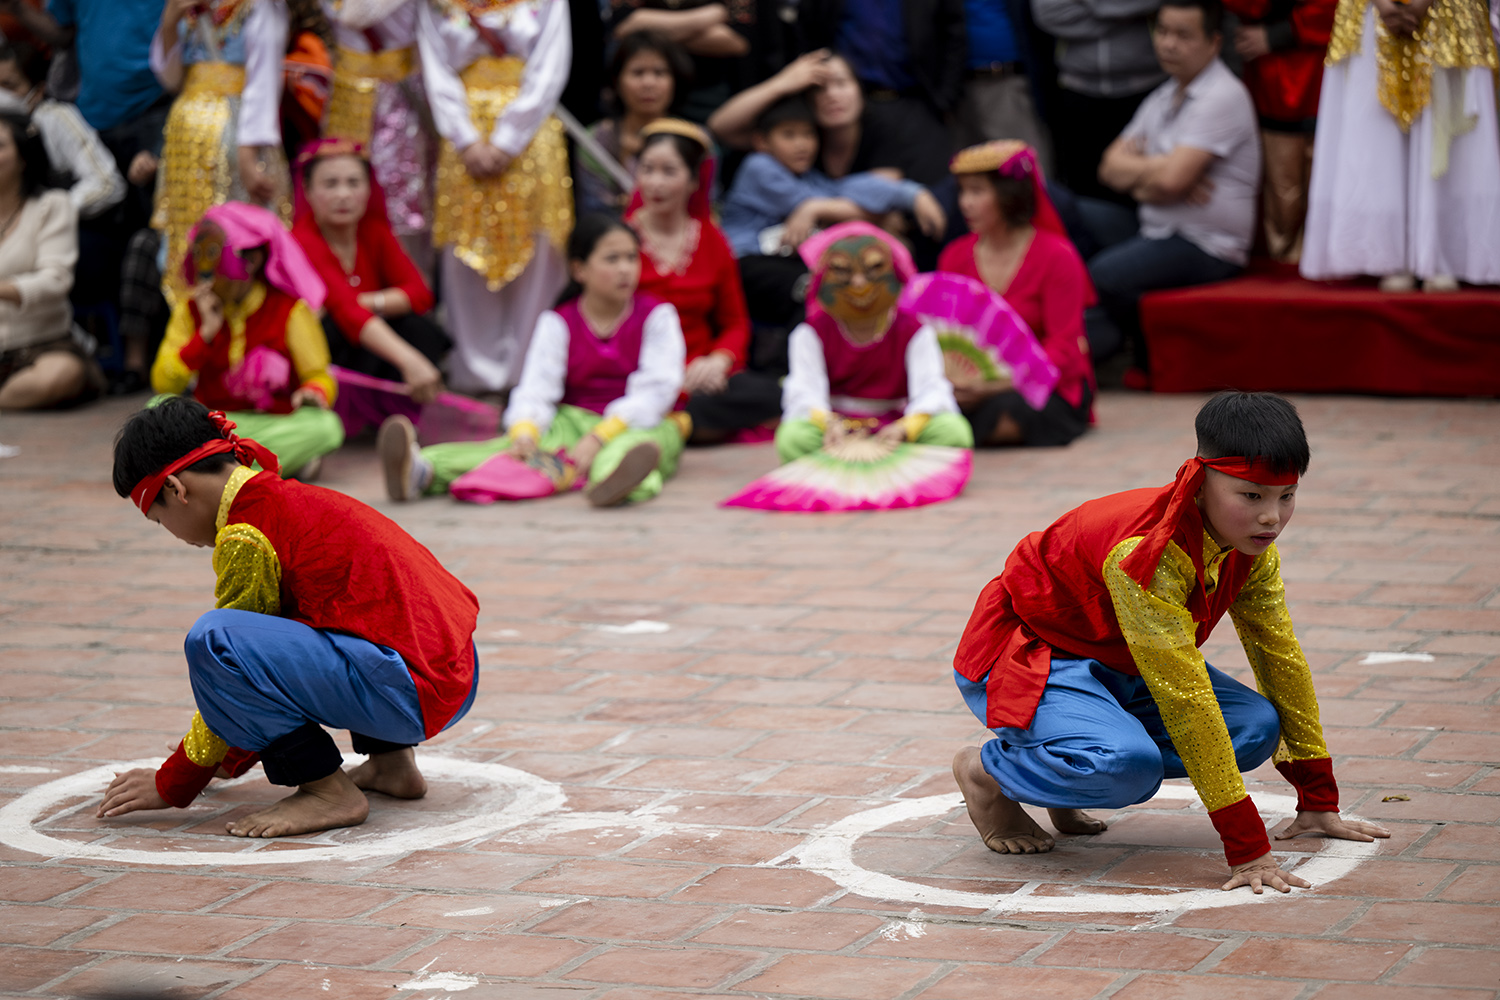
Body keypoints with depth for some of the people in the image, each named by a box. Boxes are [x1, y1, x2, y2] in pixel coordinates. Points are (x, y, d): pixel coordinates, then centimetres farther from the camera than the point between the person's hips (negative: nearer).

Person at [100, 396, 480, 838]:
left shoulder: (245, 535, -9)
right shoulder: (285, 498, 20)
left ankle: (330, 794, -8)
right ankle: (392, 763, 20)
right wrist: (229, 760, 40)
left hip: (409, 693, -10)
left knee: (210, 640, -19)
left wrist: (172, 785, 9)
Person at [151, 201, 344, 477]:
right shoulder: (191, 309, 6)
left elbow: (319, 377, -3)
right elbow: (163, 385, -3)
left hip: (276, 421, -2)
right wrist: (206, 332, -12)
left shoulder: (290, 310, -2)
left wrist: (314, 392, -29)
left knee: (326, 426, -33)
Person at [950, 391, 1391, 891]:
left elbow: (1281, 658, 1)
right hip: (1027, 657, -8)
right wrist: (1246, 846, -38)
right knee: (1130, 762, -36)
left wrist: (1319, 802, 3)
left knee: (1259, 727, -12)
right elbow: (1186, 699, -38)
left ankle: (1071, 777, 5)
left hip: (1115, 667, 8)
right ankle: (987, 771, -6)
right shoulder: (1146, 553, -35)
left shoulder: (1251, 550, -10)